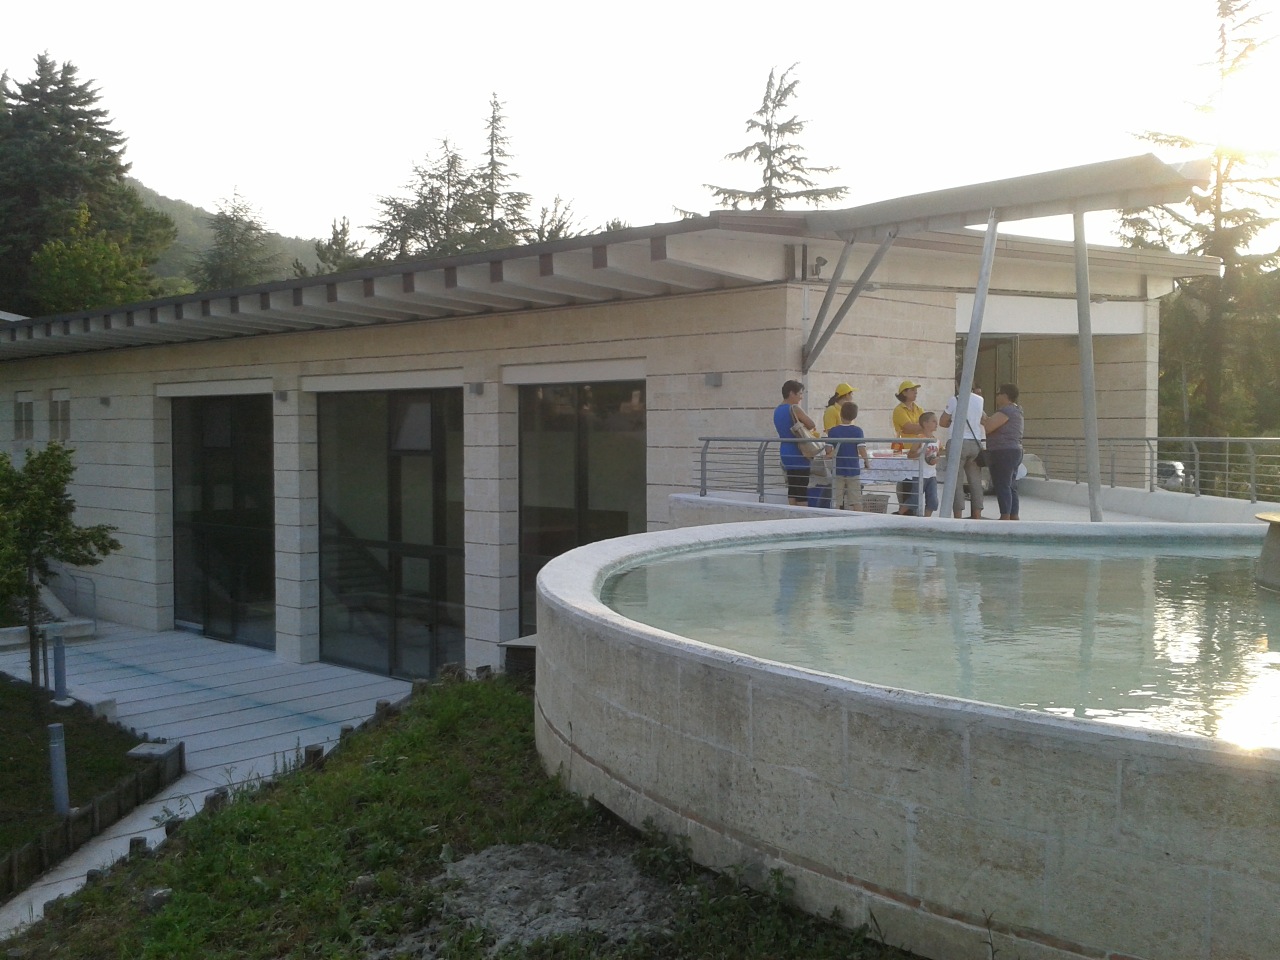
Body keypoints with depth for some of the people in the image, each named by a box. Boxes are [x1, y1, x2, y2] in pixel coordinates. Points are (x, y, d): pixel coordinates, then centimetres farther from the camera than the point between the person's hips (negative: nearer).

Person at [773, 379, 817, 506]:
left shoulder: (777, 410, 12)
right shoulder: (795, 408, -14)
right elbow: (812, 425, -10)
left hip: (785, 452, 9)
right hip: (798, 454, -8)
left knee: (792, 487, 11)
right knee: (803, 489, -5)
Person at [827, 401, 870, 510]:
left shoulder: (832, 431, -3)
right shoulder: (858, 431, -5)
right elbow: (862, 449, -10)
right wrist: (867, 462, 3)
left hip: (837, 470, 0)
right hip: (853, 470, 0)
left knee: (837, 502, 5)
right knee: (856, 501, 5)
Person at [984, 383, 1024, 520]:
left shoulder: (1006, 411, -14)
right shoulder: (1015, 410, 20)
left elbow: (987, 427, -19)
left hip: (1003, 453, -11)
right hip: (1014, 451, 11)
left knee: (1002, 486, -11)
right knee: (1011, 487, 11)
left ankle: (1005, 517, -14)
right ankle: (1014, 516, 13)